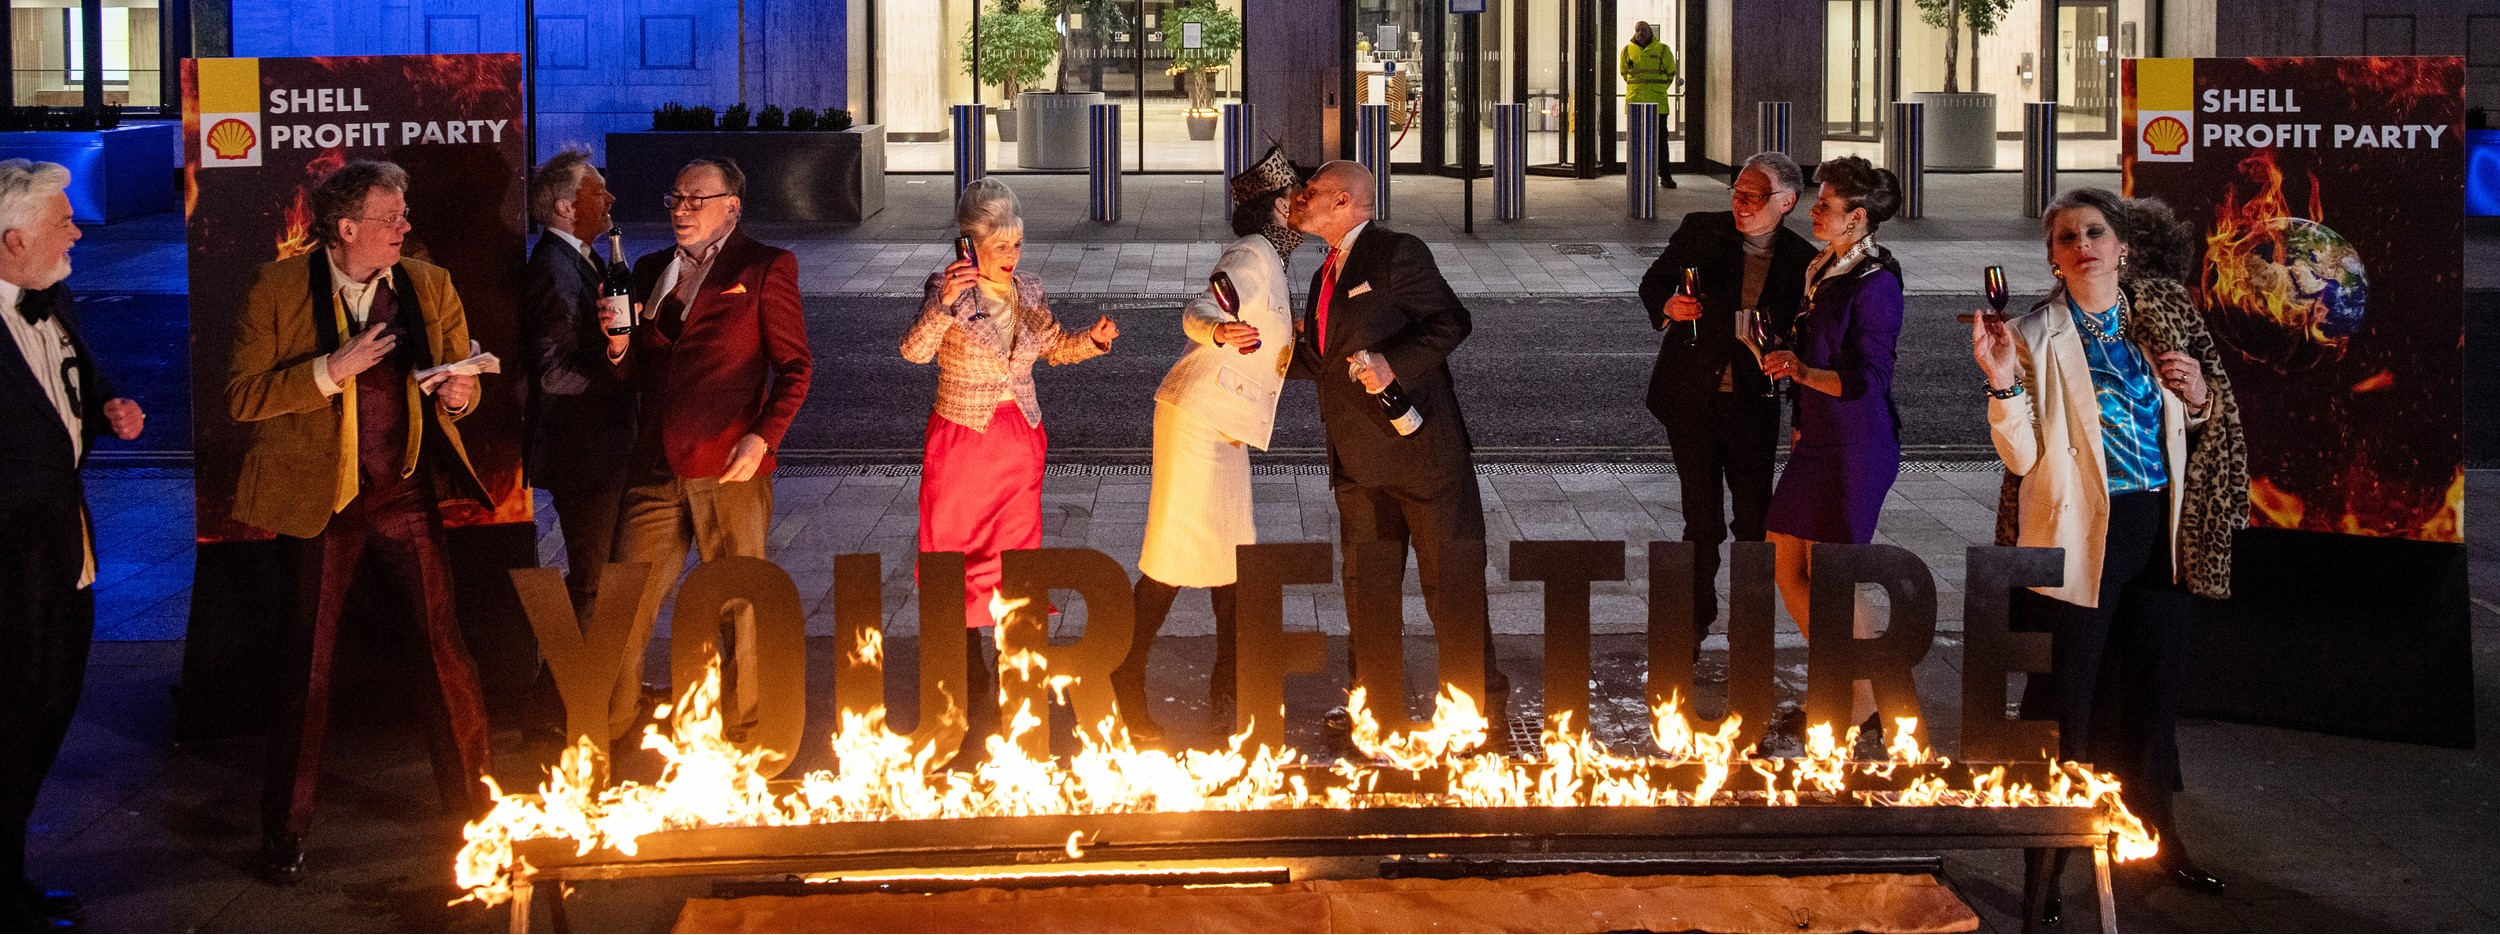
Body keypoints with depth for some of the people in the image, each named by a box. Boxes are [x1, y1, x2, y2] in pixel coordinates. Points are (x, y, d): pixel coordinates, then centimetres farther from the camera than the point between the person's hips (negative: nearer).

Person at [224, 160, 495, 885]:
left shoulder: (431, 287, 6)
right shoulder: (278, 289, -5)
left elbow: (462, 379, 17)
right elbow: (242, 397, -9)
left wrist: (459, 393, -7)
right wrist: (329, 370, -20)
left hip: (407, 497, 3)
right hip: (317, 501, -2)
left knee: (449, 653, -2)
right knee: (307, 668, 4)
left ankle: (471, 803, 14)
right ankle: (286, 829, 18)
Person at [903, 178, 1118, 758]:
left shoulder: (1029, 291, 4)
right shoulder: (948, 289, -10)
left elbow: (1055, 348, 18)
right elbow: (914, 350, -25)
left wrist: (1094, 340, -2)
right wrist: (945, 303, -40)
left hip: (1020, 444, 4)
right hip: (961, 442, -4)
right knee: (961, 564, 1)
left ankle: (1012, 686, 15)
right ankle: (973, 693, 11)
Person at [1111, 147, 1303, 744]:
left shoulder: (1271, 260, 16)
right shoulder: (1252, 256, -14)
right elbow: (1198, 311, -32)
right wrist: (1221, 329, -52)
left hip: (1226, 428, 10)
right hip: (1198, 417, -10)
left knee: (1234, 550, 11)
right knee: (1177, 552, -7)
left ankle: (1228, 686, 20)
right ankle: (1128, 684, 1)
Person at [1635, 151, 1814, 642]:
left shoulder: (1801, 260, -1)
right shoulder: (1700, 230, -2)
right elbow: (1653, 282, 7)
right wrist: (1667, 306, -15)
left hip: (1753, 403, 0)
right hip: (1691, 395, 0)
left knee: (1755, 516, 3)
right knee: (1701, 515, 4)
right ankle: (1697, 617, 18)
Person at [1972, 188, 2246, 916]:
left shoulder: (2163, 316, 8)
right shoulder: (2036, 337, -4)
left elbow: (2201, 434, 18)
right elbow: (2023, 455, -11)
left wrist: (2201, 397, -4)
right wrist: (2003, 384, -25)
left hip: (2163, 529, 5)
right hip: (2078, 536, -4)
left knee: (2158, 680, 16)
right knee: (2067, 695, -1)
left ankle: (2154, 829, 35)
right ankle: (2046, 861, 9)